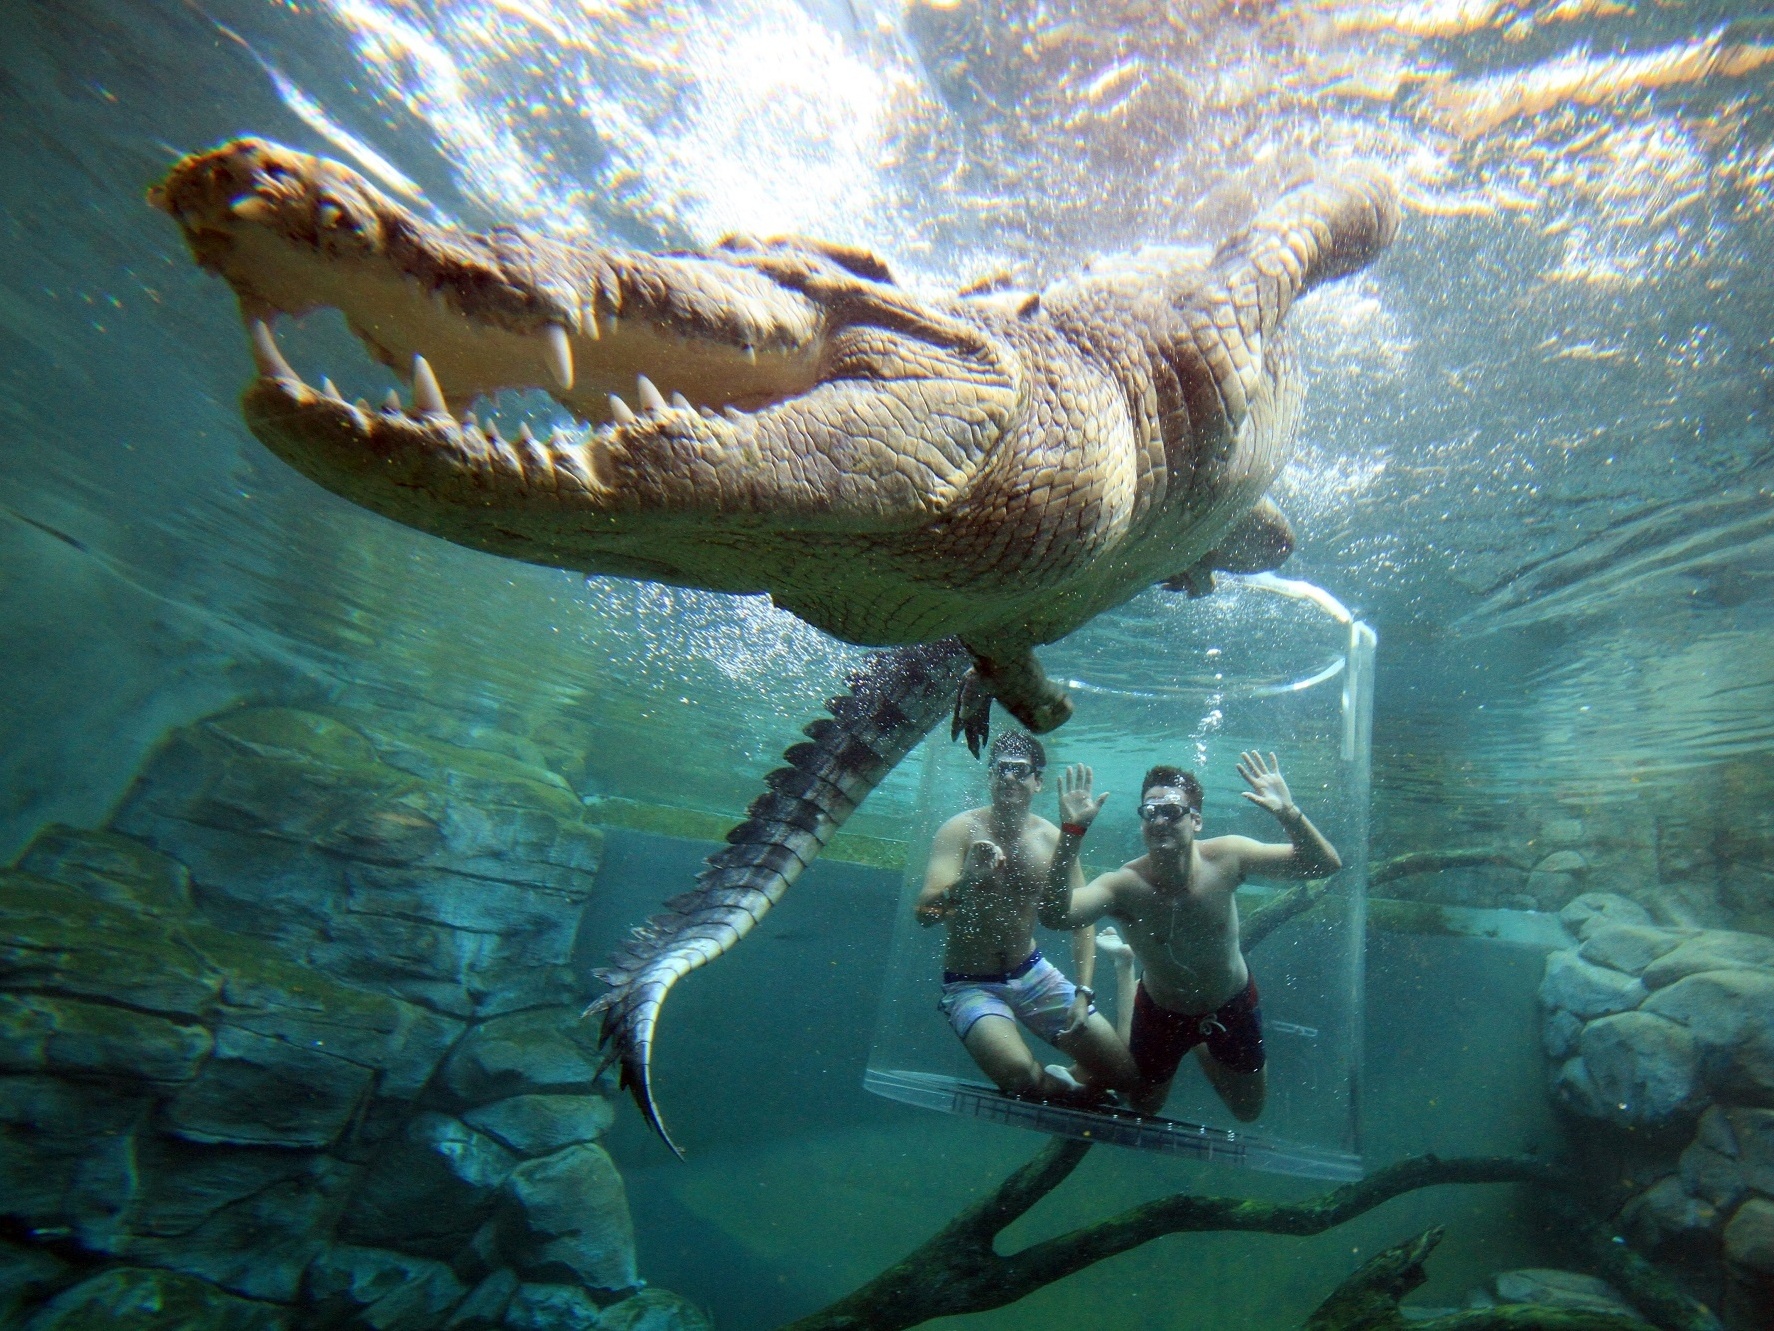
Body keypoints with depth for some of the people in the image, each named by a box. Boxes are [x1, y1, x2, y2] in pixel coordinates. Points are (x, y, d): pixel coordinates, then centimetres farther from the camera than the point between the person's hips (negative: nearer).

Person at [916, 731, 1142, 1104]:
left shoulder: (1054, 840, -6)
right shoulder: (961, 830, -17)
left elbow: (1081, 921, -2)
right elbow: (925, 914, -26)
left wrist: (1083, 993, -14)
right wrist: (967, 880, -45)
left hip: (1033, 973, 4)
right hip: (971, 984, -3)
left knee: (1125, 1074, -1)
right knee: (1020, 1076, -28)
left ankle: (1060, 1079, 30)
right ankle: (1069, 1090, 7)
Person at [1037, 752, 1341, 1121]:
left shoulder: (1225, 857, -27)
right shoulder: (1124, 885, -34)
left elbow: (1324, 865, -24)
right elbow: (1054, 915, -51)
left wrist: (1288, 813, -43)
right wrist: (1072, 831, -58)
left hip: (1232, 1006, 2)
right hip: (1162, 1012, -1)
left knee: (1249, 1111, 22)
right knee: (1142, 1105, 25)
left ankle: (1203, 1047, 49)